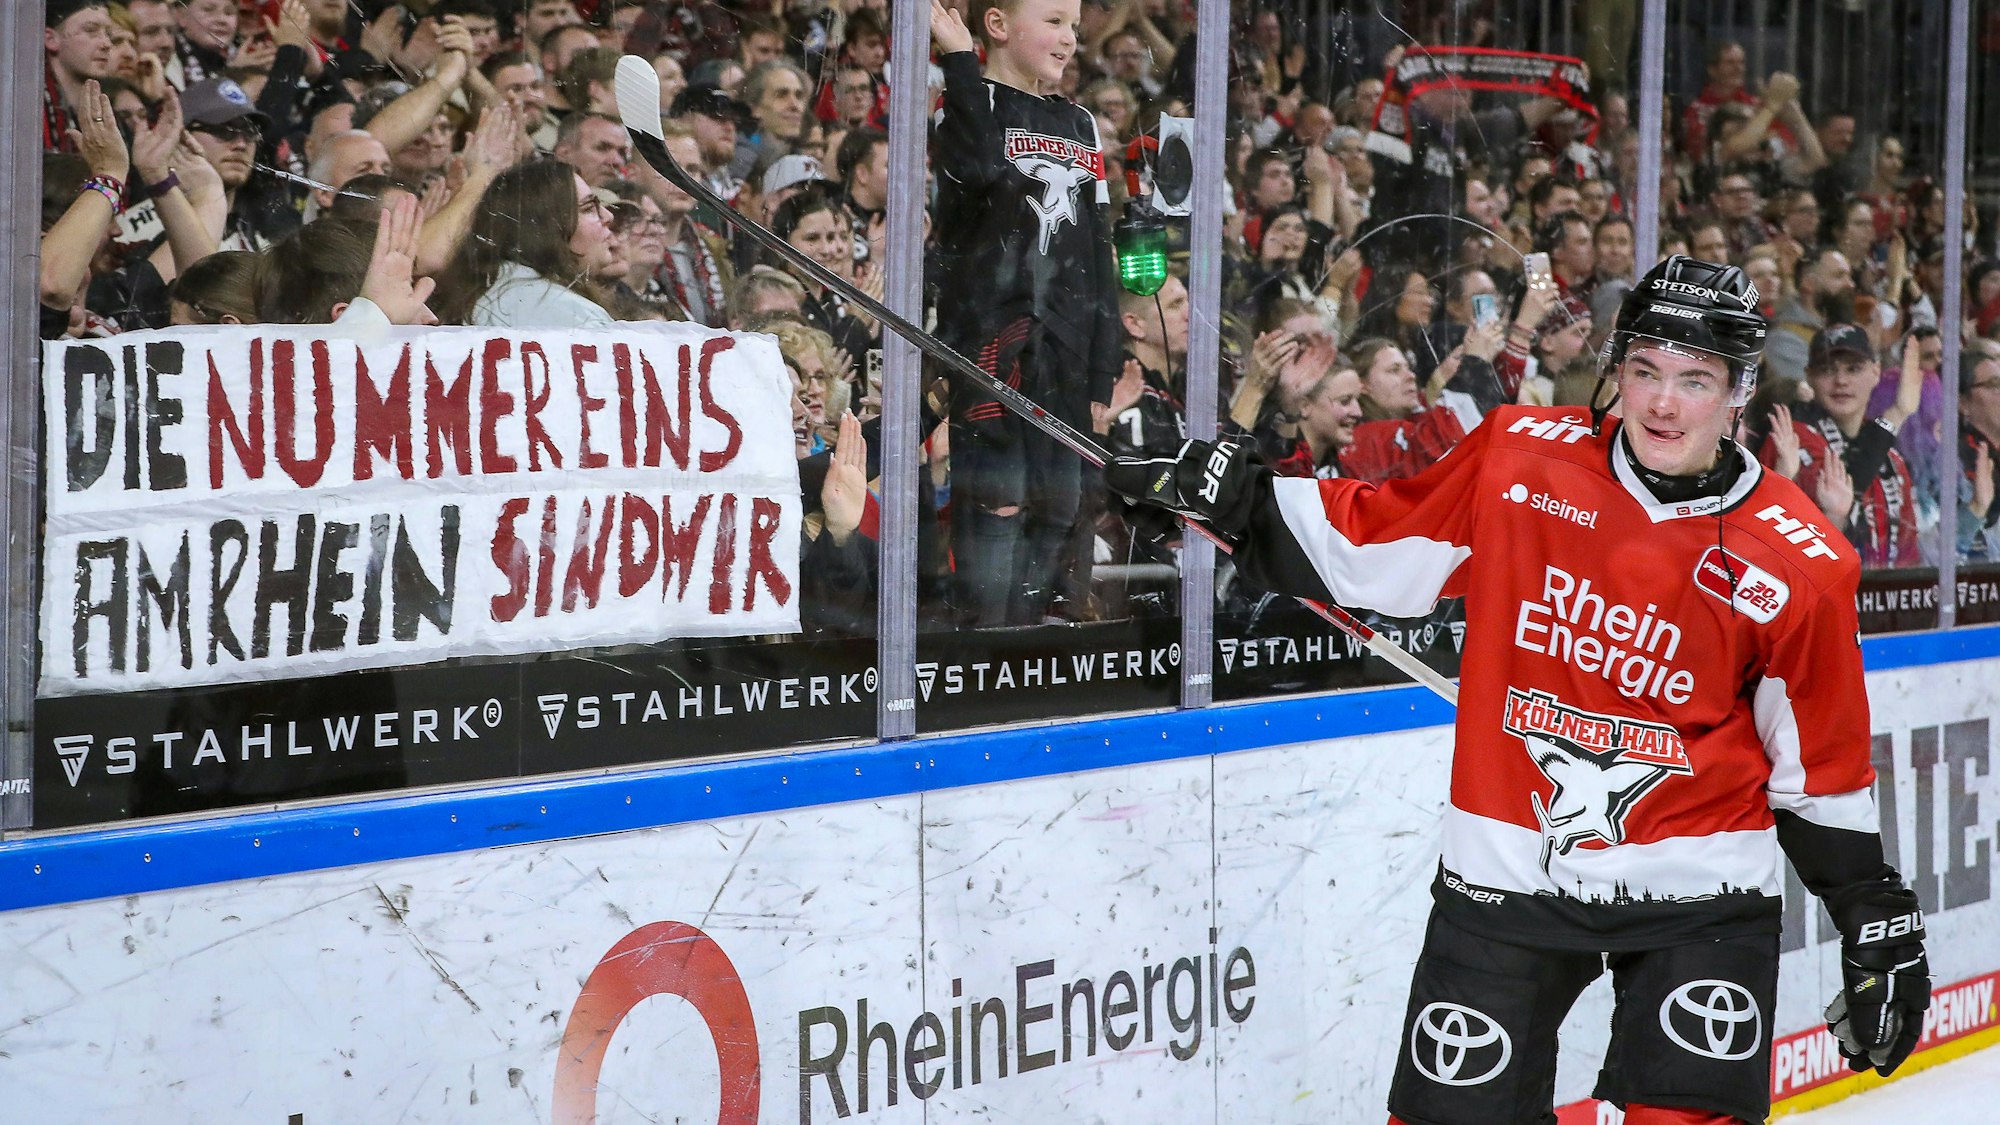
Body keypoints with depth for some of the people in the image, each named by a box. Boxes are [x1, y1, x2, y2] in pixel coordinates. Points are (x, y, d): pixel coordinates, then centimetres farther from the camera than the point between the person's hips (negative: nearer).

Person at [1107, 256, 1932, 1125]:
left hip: (1698, 889, -1)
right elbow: (1367, 547, 6)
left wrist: (1879, 927, 4)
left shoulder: (1796, 563, -8)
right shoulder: (1519, 458, -4)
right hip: (1506, 878, 2)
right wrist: (1236, 499, -4)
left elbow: (1821, 769, 2)